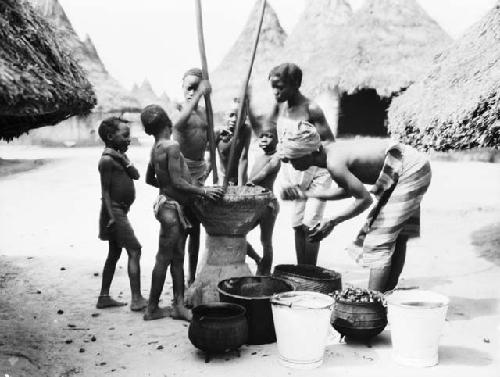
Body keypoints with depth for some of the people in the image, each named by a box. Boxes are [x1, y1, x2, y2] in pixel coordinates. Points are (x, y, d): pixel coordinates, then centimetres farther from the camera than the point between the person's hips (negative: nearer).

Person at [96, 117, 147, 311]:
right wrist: (112, 216, -19)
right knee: (134, 250, -10)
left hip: (120, 211, 10)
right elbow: (105, 190, -16)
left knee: (114, 254, 14)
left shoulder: (120, 156, 13)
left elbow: (136, 175, 3)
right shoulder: (107, 159, -14)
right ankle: (137, 299, -9)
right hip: (115, 211, -10)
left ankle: (104, 297, 22)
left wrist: (124, 161, -13)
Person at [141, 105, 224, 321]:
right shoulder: (172, 146, -19)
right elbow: (178, 182, -23)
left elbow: (149, 179, 20)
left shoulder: (155, 149, 9)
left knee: (178, 257, 12)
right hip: (172, 208, -9)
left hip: (176, 208, 9)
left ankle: (179, 305, 17)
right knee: (164, 259, 0)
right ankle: (152, 308, 11)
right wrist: (203, 191, -21)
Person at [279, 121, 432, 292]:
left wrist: (332, 222, -15)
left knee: (381, 239, -9)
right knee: (396, 237, 15)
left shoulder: (334, 163, -25)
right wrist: (305, 194, 11)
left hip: (411, 169, -10)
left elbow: (364, 199, -23)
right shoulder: (330, 151, 3)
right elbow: (348, 190, 15)